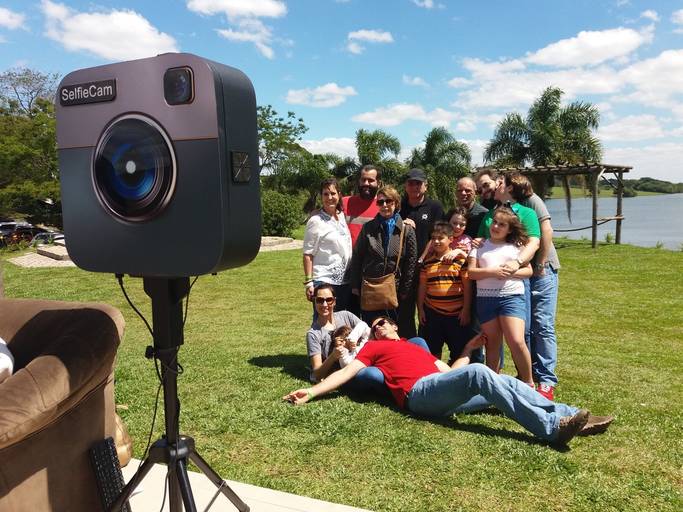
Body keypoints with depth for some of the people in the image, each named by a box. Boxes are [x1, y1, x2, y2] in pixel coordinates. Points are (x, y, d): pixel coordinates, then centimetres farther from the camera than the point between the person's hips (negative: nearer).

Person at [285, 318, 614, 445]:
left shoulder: (417, 348, 38)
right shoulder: (374, 348, 23)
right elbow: (346, 373, 11)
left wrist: (468, 349, 36)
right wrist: (312, 391, 0)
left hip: (446, 395, 7)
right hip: (419, 393, -7)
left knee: (506, 382, -6)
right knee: (479, 373, -29)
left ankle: (567, 416, -12)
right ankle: (551, 429, -37)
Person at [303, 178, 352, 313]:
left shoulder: (342, 216, 9)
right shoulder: (315, 221, -9)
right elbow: (308, 254, -10)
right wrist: (308, 282, -14)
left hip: (345, 281, 6)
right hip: (323, 281, -6)